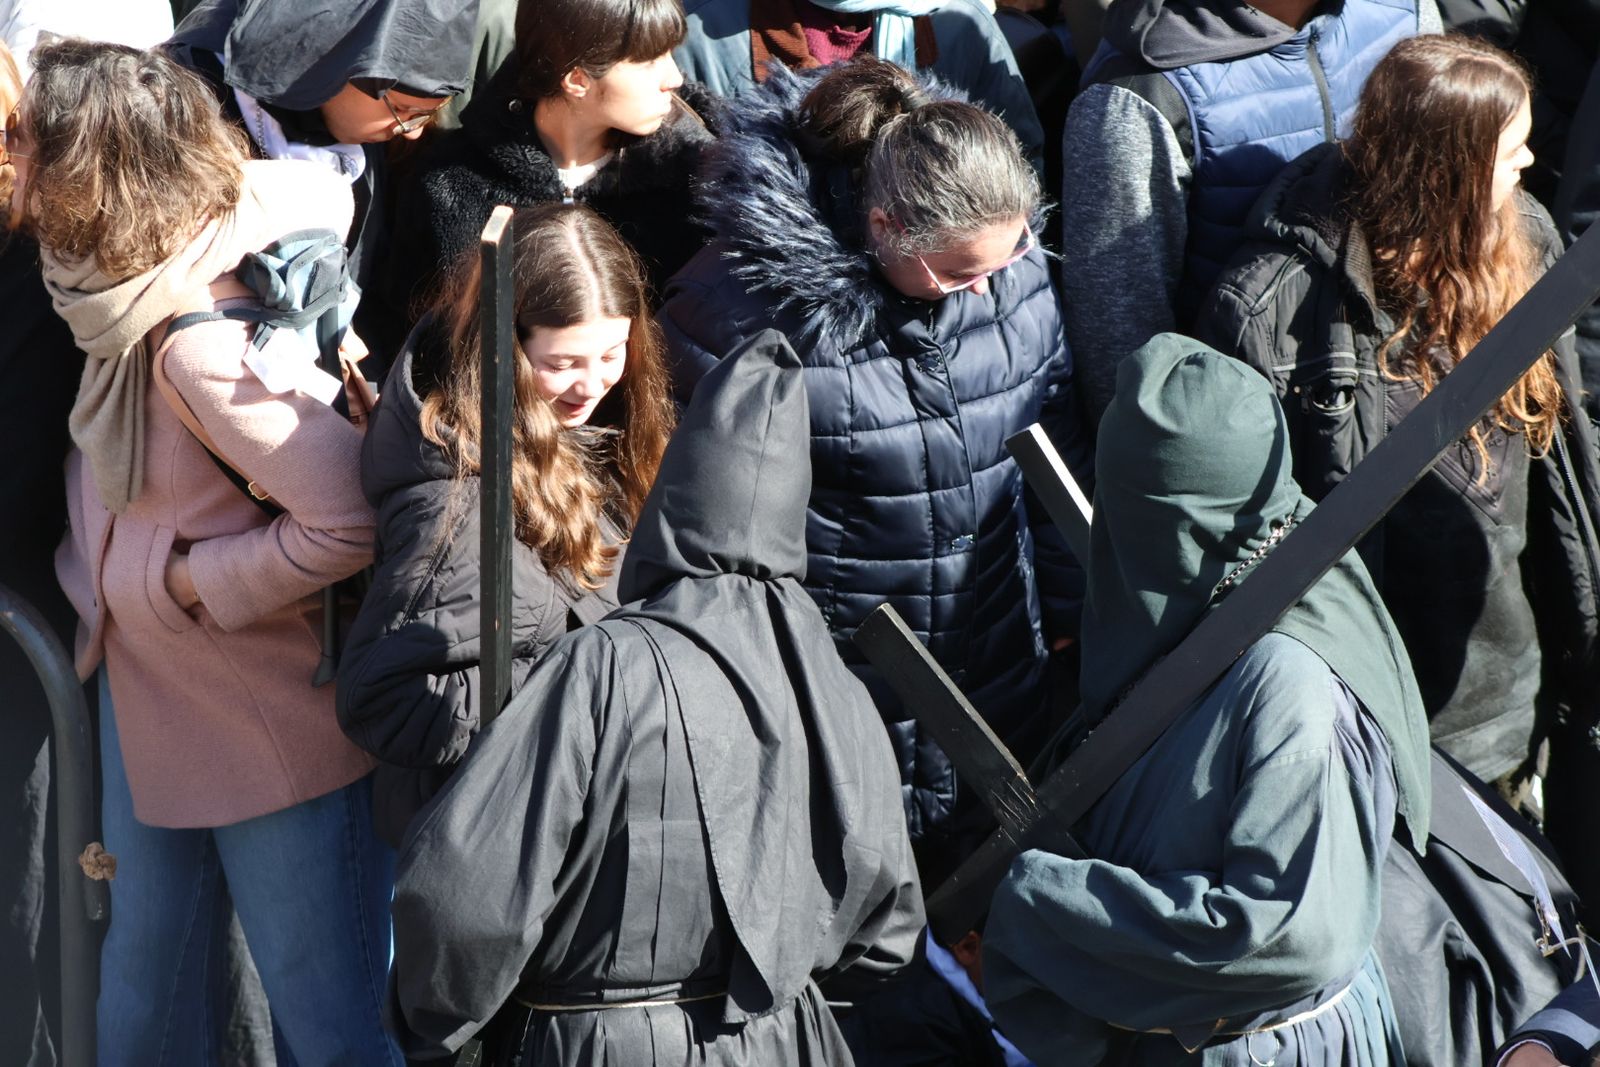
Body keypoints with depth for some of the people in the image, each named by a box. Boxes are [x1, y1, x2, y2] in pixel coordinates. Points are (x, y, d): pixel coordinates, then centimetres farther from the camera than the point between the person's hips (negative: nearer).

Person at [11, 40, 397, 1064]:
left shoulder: (205, 346, -29)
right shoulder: (127, 287, -4)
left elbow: (353, 524, -31)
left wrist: (189, 578, -17)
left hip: (280, 737, -9)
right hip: (151, 702, 9)